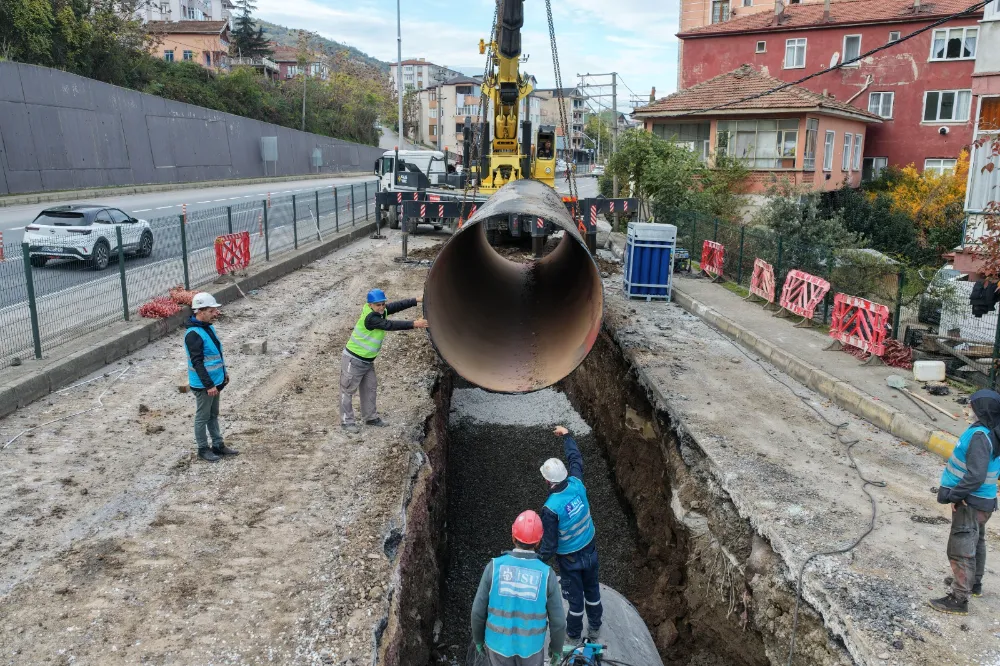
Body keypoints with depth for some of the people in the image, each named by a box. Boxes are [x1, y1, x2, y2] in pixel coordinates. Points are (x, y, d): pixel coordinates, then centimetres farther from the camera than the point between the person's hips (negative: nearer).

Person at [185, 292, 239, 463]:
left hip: (215, 381, 9)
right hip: (203, 385, -9)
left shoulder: (209, 327, 7)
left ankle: (218, 445, 31)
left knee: (213, 415, 19)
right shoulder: (193, 334, -23)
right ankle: (203, 449, 20)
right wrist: (209, 385, -24)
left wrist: (224, 372, 20)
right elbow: (197, 362, -25)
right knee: (202, 417, 6)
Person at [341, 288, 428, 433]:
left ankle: (370, 417, 29)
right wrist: (414, 324, -37)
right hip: (353, 360, -9)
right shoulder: (370, 318, -29)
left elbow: (398, 305, -3)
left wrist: (418, 299, -14)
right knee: (348, 390, 2)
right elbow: (390, 325, -35)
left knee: (370, 388, 17)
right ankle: (347, 421, 11)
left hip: (368, 360, 10)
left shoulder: (382, 311, -3)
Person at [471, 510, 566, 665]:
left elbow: (478, 611, -12)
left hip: (498, 642, 1)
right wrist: (557, 647, 7)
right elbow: (557, 620, -12)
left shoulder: (494, 567, -21)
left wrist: (478, 639, 7)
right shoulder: (546, 574, -22)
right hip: (530, 645, 0)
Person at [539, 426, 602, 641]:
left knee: (575, 596, 16)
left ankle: (574, 635, 39)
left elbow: (549, 544, -23)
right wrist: (567, 436, 14)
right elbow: (576, 458, 1)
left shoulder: (551, 508, -33)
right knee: (592, 590, 24)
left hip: (570, 559, -5)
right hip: (590, 550, 5)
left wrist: (539, 562, -5)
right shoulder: (576, 484, -20)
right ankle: (595, 628, 46)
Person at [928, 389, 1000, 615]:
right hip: (982, 499, 10)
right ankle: (973, 583, 43)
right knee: (975, 543, 25)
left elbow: (975, 476, -30)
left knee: (961, 549, -2)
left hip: (972, 501, -10)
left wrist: (954, 495, -20)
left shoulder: (980, 436, -27)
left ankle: (959, 599, 5)